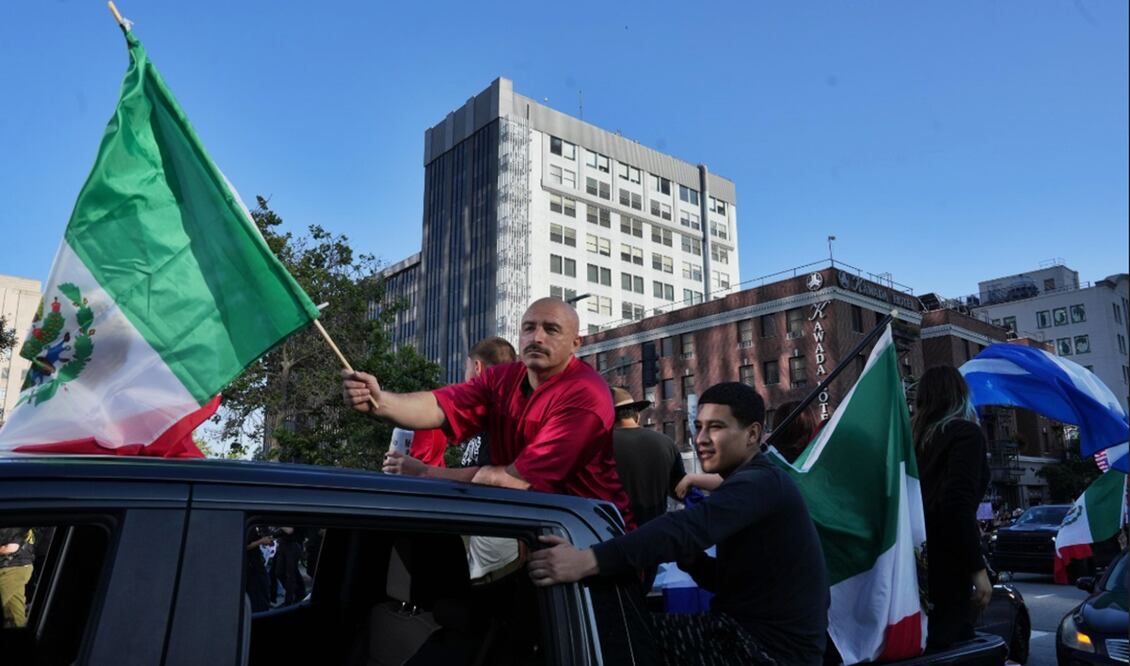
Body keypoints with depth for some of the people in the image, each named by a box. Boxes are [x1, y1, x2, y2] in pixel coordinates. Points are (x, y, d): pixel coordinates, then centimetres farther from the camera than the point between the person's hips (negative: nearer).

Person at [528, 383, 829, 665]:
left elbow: (687, 527, -37)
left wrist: (588, 560, -45)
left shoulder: (759, 482, -19)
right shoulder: (758, 483, 14)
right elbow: (726, 579, 17)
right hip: (763, 635, 10)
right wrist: (690, 559, -4)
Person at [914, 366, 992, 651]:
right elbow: (959, 502, -17)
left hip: (920, 554, 7)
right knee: (945, 641, -3)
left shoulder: (917, 436, 13)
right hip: (945, 559, -7)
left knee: (960, 635, 18)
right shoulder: (966, 432, -6)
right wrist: (978, 567, -15)